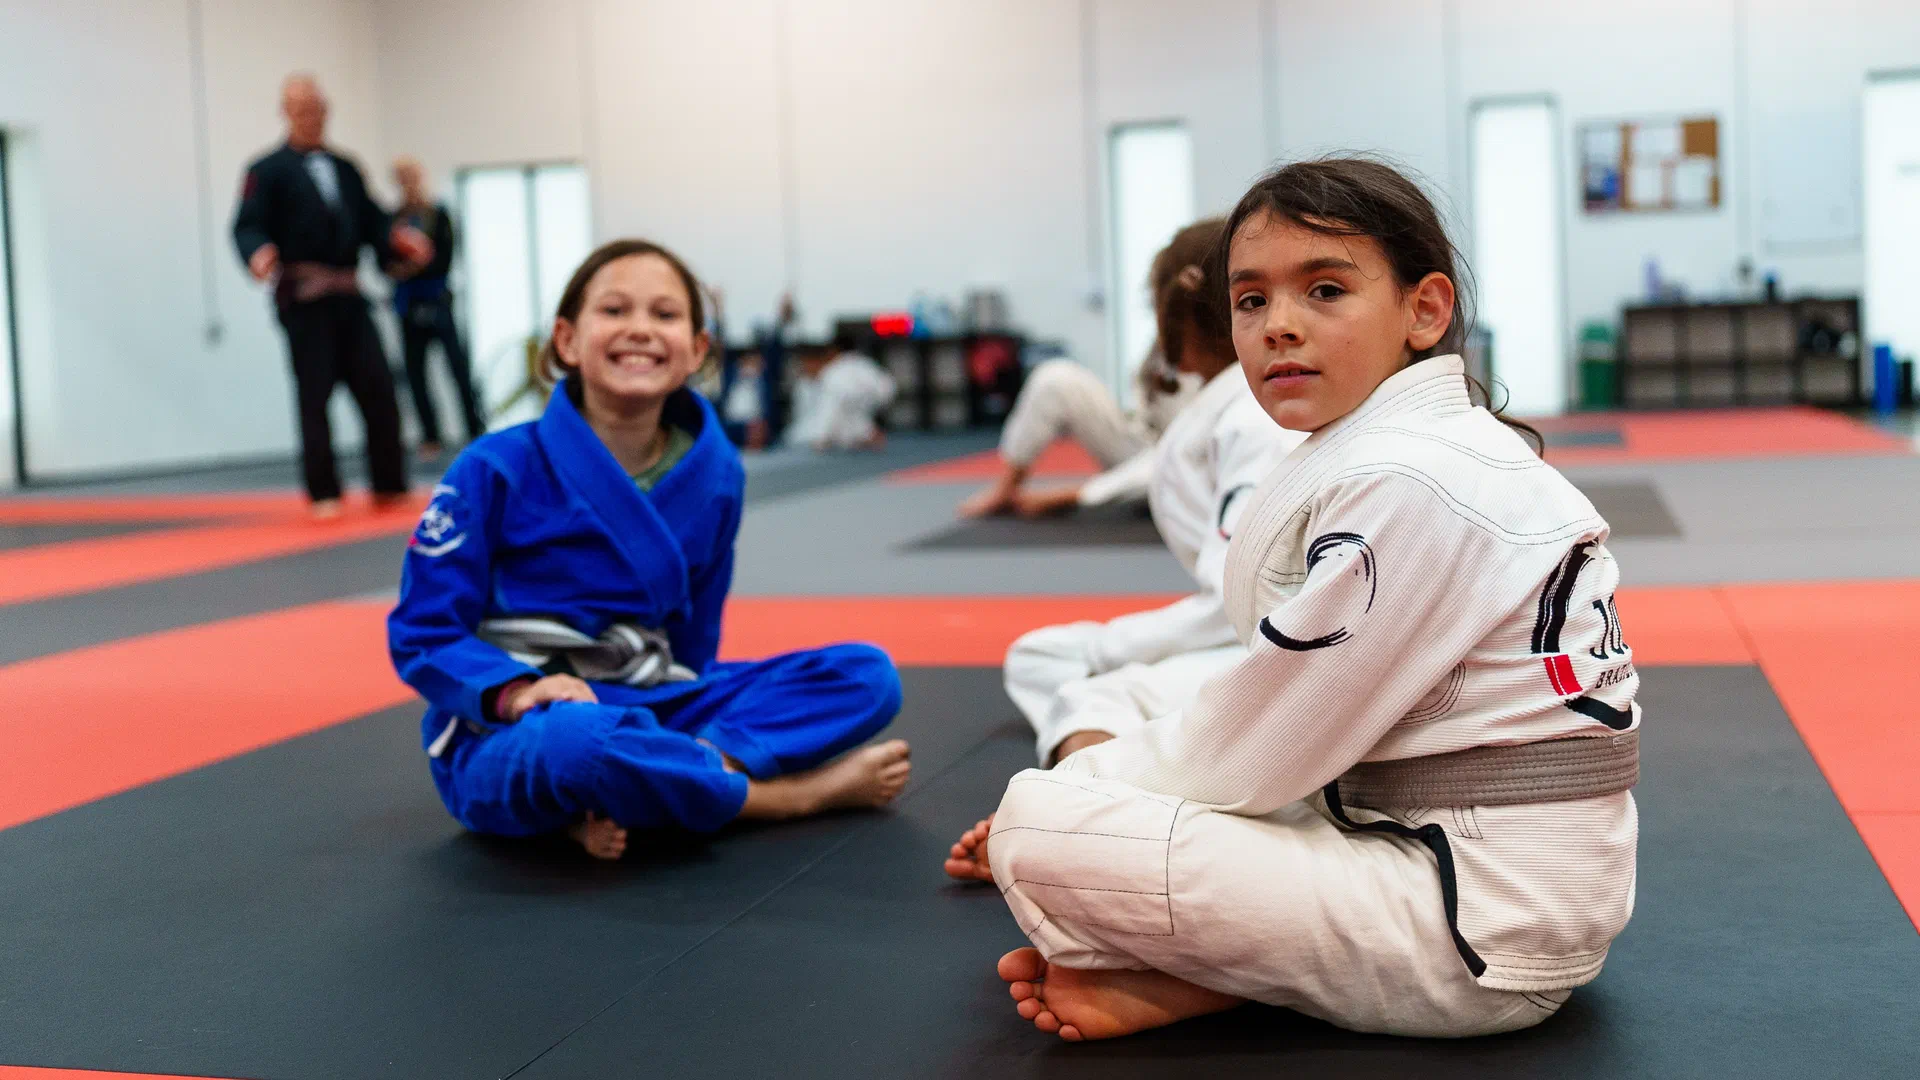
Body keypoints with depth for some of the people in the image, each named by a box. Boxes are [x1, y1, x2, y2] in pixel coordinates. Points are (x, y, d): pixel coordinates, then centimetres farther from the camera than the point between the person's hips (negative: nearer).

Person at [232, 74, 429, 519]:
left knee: (378, 388, -1)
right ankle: (324, 494, 6)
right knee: (315, 395, -3)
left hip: (348, 297, 5)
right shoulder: (269, 171, 1)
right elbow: (247, 226, -8)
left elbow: (371, 221, 16)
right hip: (303, 299, -5)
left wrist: (400, 239, -5)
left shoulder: (345, 169, 19)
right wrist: (258, 253, -30)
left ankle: (390, 486, 9)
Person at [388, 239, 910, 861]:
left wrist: (686, 744, -1)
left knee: (868, 675, -7)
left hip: (651, 706, 6)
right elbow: (421, 632, -7)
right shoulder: (499, 470, -10)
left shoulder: (715, 474, 2)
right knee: (577, 737, -43)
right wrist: (516, 692, -25)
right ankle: (803, 791, -18)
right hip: (504, 736, -5)